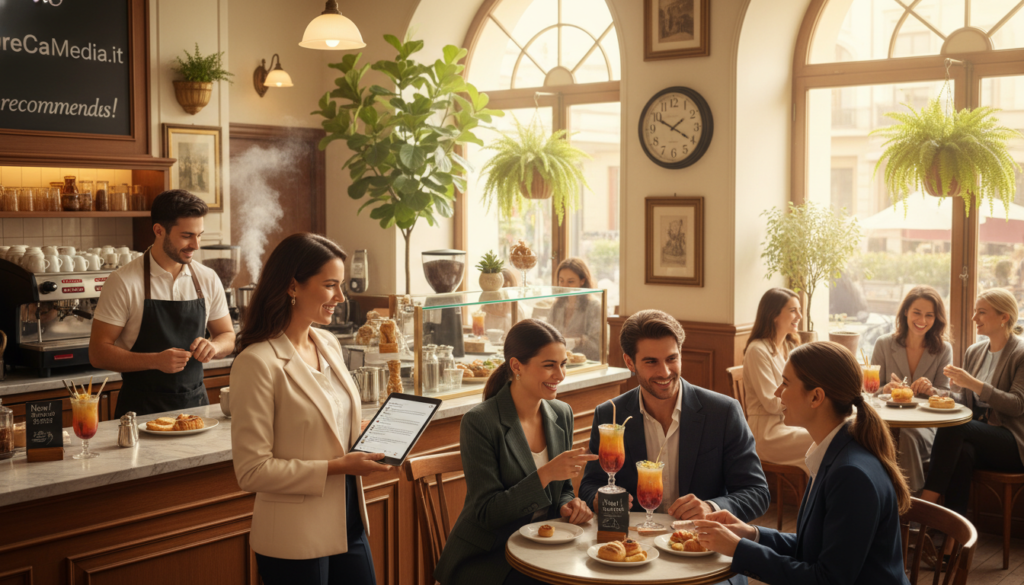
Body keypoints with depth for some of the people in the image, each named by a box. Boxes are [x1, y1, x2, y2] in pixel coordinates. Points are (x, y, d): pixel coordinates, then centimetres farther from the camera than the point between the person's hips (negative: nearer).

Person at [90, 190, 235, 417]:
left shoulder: (208, 279, 6)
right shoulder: (123, 282, -6)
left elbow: (228, 336, 15)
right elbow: (98, 353, -8)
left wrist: (214, 346, -8)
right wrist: (155, 360, -21)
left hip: (195, 402, 3)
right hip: (141, 407, -3)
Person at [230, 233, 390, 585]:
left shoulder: (329, 345, 6)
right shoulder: (257, 363, -17)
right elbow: (252, 471, -18)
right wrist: (335, 467, -20)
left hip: (348, 524, 7)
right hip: (296, 541, -7)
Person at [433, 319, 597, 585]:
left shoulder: (562, 414, 5)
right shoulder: (479, 422, -15)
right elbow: (486, 513, -17)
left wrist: (568, 505, -7)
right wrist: (545, 474, -27)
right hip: (485, 558, -6)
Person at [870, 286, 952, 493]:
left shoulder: (943, 350, 8)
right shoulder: (883, 344, 7)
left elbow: (944, 394, 7)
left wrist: (931, 390, -18)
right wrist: (886, 389, -17)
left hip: (925, 427, 0)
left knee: (907, 436, -36)